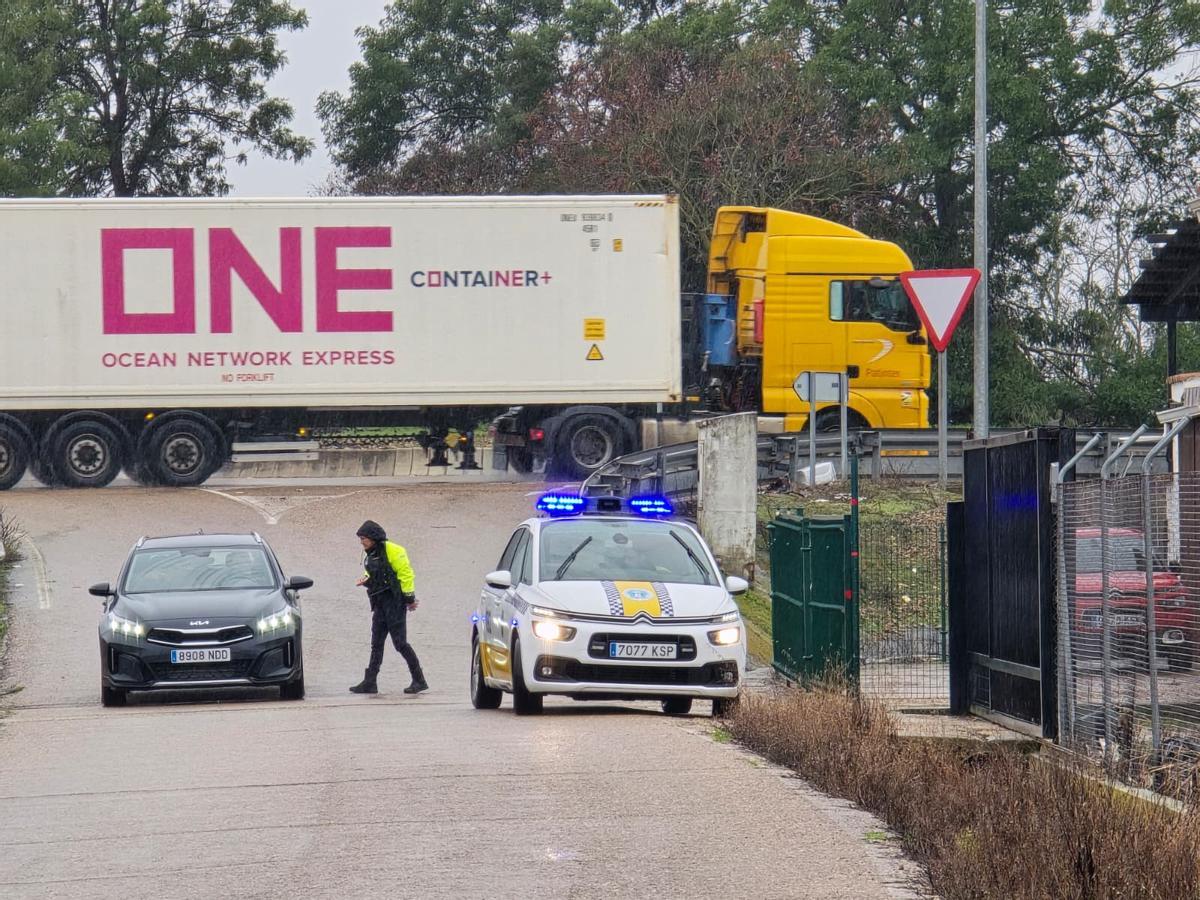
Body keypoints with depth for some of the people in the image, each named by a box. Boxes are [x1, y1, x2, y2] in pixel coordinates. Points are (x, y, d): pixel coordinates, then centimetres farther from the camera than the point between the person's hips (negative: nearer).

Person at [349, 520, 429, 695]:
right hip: (380, 605, 9)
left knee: (400, 642, -8)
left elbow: (405, 573, -15)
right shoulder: (371, 555, 14)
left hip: (395, 603, -9)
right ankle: (369, 682, 9)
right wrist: (366, 581, 3)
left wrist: (409, 598, -15)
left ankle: (419, 680, 0)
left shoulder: (392, 551, -14)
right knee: (376, 643, 8)